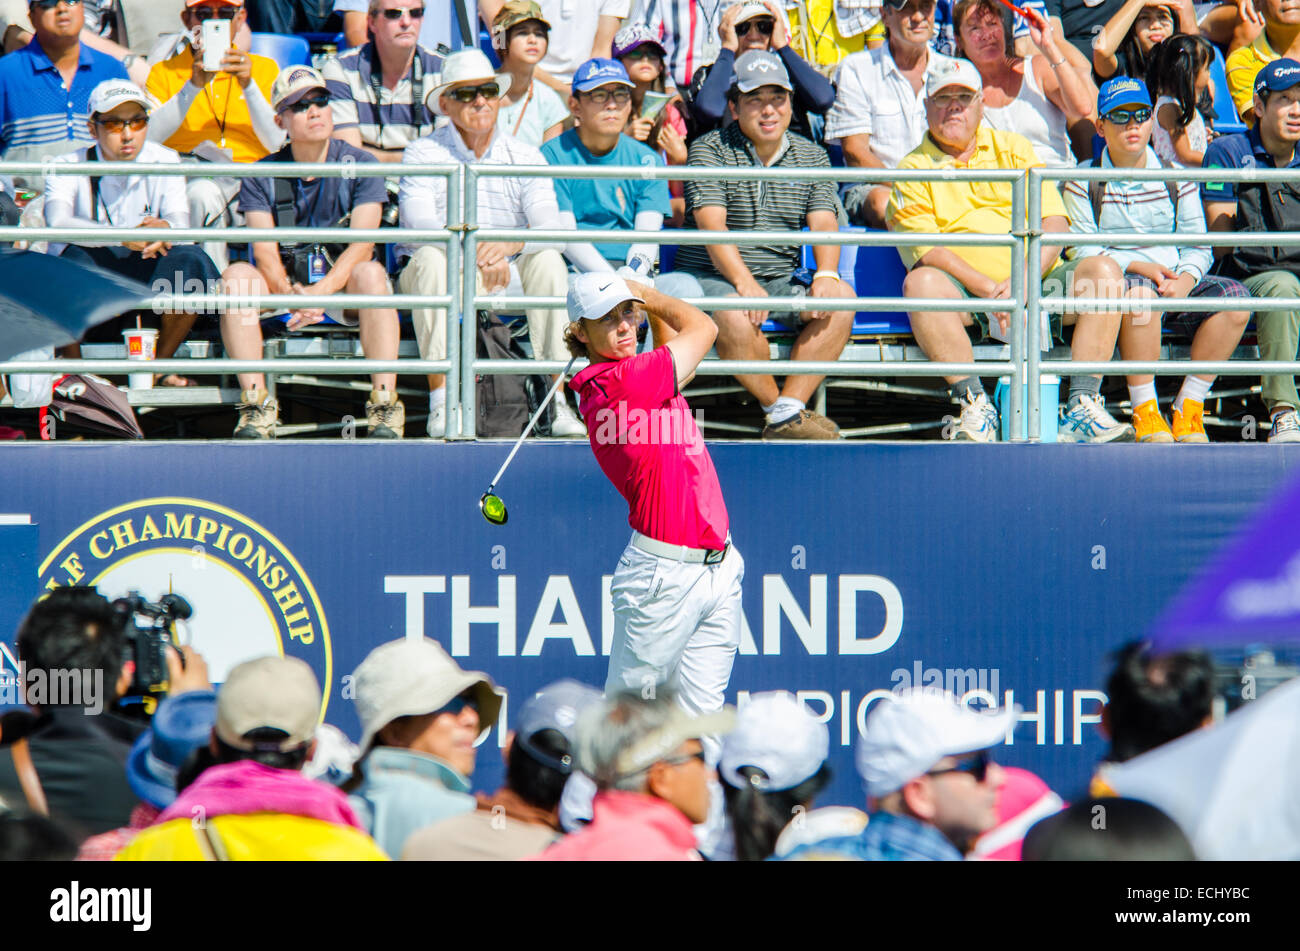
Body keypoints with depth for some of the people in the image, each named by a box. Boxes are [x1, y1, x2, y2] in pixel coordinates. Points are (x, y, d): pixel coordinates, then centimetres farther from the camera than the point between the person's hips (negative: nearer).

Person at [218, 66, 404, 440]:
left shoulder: (360, 165, -1)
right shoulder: (261, 177, 2)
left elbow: (363, 244, -13)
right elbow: (265, 253, -9)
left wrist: (321, 291, -29)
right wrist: (290, 294, -30)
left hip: (343, 285, -1)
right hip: (285, 285, 1)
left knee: (370, 273, -34)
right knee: (236, 274, -27)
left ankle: (384, 403, -37)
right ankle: (255, 404, -33)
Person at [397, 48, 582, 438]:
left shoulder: (525, 157, 5)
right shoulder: (423, 154, -3)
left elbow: (550, 228, -9)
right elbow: (421, 228, -19)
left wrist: (509, 245, -33)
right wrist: (477, 253, -36)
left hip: (506, 278, 2)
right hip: (440, 276, -2)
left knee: (547, 260, -26)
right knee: (431, 258, -34)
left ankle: (555, 398, -29)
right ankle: (441, 402, -38)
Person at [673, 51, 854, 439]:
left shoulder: (810, 156, 12)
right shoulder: (710, 150, -2)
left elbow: (823, 223, 1)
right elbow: (711, 224, -15)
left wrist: (826, 274, -21)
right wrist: (745, 283, -30)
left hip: (782, 277, 4)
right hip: (713, 276, -4)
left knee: (841, 298, -23)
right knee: (735, 317, -37)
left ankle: (787, 413, -27)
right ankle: (780, 409, -19)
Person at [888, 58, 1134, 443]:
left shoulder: (1014, 149, 16)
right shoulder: (913, 170, 8)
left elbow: (1055, 223, 4)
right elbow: (925, 250, -7)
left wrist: (1023, 280, -15)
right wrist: (991, 291, -20)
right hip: (967, 295, -2)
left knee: (1101, 271, -23)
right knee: (920, 283, -33)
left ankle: (1083, 405, -27)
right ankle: (974, 406, -34)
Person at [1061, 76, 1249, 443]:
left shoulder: (1175, 178, 12)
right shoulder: (1084, 182, 5)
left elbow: (1197, 246, 8)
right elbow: (1084, 250, -2)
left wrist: (1185, 279, -14)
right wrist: (1138, 266, -16)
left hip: (1176, 282, 4)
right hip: (1113, 283, -4)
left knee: (1234, 298, -24)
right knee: (1140, 293, -40)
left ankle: (1188, 409, -19)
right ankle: (1144, 413, -32)